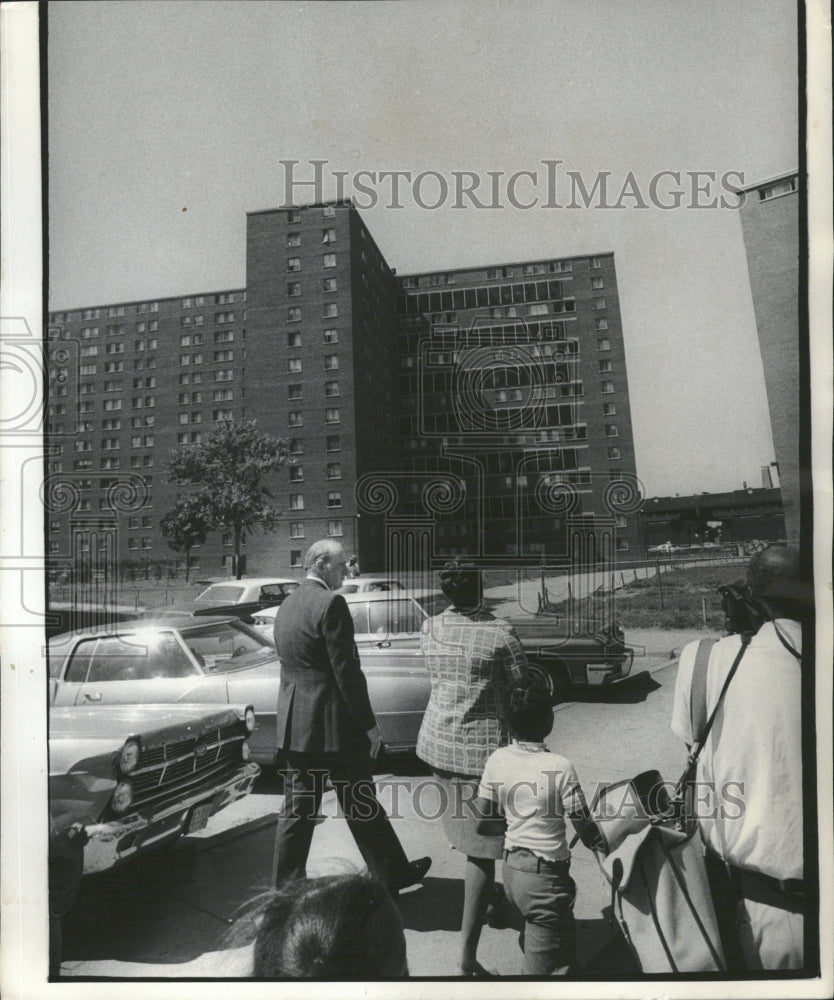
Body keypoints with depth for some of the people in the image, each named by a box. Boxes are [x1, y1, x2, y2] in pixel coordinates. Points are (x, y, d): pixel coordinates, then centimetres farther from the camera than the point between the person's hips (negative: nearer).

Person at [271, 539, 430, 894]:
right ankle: (392, 873, 28)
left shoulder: (286, 606, 10)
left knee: (297, 810, 14)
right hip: (334, 725, -7)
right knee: (362, 806, 9)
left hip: (295, 725, 7)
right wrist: (369, 726, -12)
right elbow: (346, 671, -19)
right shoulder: (331, 604, -17)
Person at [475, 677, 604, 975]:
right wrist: (603, 848, 8)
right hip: (545, 875, -5)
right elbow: (584, 826, -11)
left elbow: (483, 822, -1)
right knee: (540, 962, 6)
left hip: (511, 869, 5)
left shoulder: (497, 760, -7)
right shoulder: (560, 767, -19)